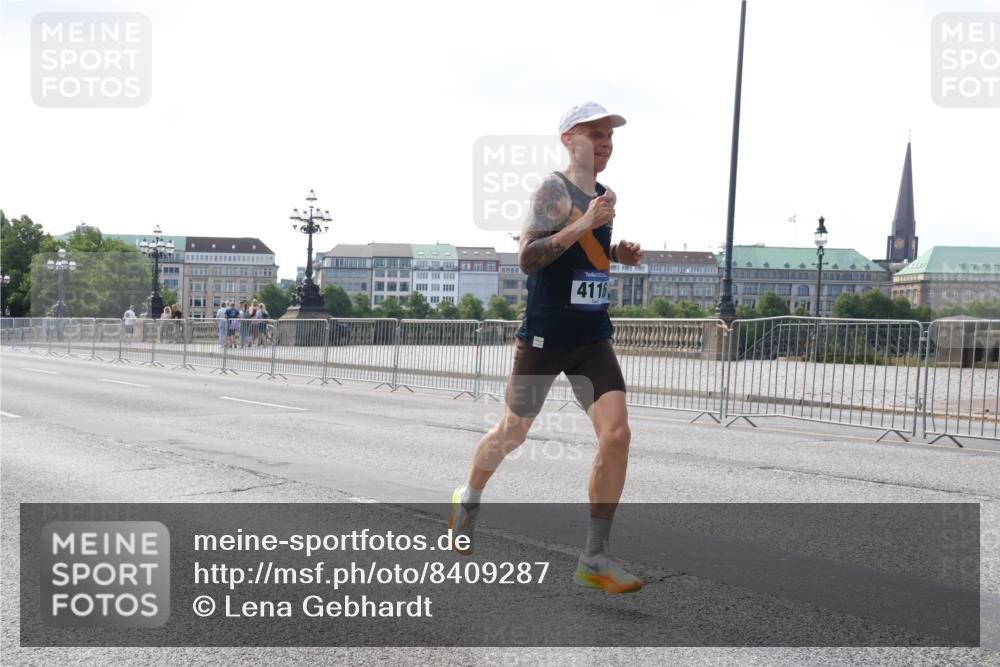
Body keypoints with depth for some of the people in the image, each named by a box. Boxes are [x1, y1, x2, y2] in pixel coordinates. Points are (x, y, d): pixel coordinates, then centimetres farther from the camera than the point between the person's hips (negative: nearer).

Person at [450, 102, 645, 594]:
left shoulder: (600, 195, 12)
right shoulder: (553, 190, -12)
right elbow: (528, 258, -25)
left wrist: (619, 254, 9)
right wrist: (583, 224, -32)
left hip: (593, 340, 6)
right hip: (545, 337, -6)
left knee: (616, 434, -11)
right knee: (512, 433, 11)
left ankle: (595, 558, -2)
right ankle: (468, 499, 43)